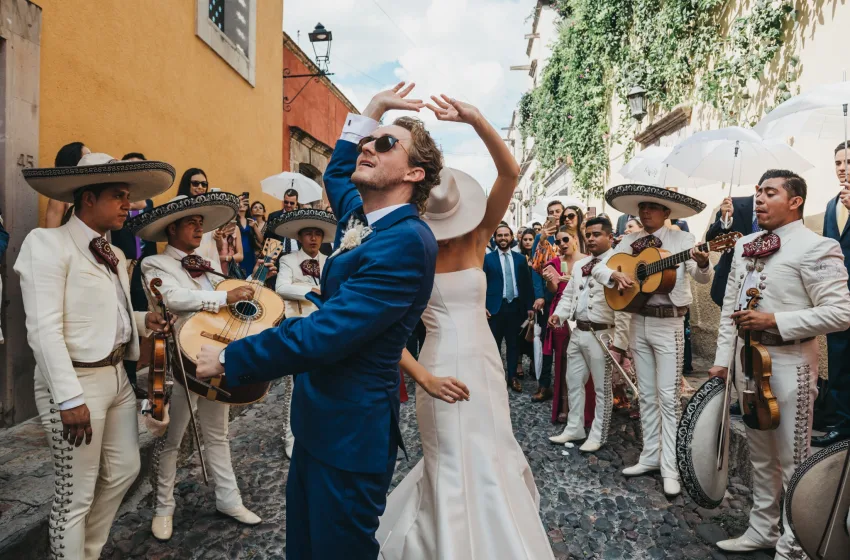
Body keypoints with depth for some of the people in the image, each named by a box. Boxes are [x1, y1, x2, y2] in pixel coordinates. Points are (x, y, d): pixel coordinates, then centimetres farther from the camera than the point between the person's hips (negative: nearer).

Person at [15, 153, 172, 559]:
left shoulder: (114, 256, 12)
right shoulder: (48, 243, -12)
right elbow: (43, 330, -20)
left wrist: (143, 321, -1)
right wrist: (69, 398, -23)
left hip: (116, 376, 8)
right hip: (76, 381, -8)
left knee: (124, 471, 18)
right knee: (76, 495, 5)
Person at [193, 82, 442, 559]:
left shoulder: (406, 241, -23)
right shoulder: (361, 214, 5)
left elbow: (324, 334, -27)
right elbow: (336, 174, 28)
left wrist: (228, 359, -14)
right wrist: (370, 112, 20)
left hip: (351, 433, -8)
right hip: (318, 421, 8)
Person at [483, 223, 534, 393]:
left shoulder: (520, 258, 8)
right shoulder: (487, 258, 0)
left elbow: (527, 284, 8)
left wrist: (529, 307, 5)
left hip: (515, 306, 3)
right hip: (495, 307, -2)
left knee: (512, 344, 11)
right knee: (494, 344, 3)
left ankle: (512, 376, 21)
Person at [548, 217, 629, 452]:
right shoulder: (579, 265, 14)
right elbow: (569, 294, 19)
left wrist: (619, 340, -21)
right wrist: (559, 314, -1)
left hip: (602, 334, -8)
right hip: (578, 332, 8)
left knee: (602, 389, 6)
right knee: (574, 383, 16)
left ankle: (598, 435, 21)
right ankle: (574, 428, 31)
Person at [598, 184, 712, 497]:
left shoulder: (682, 240, -4)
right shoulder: (629, 242, 7)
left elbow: (703, 278, -14)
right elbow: (598, 269, 6)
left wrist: (702, 264, -36)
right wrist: (615, 275, -15)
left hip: (668, 324, -4)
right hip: (638, 322, 5)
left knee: (668, 397, -2)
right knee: (646, 395, 12)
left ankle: (670, 468, 7)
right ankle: (651, 456, 24)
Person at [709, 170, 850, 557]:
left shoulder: (815, 247, -11)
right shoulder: (745, 245, 10)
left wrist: (775, 320, -21)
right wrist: (723, 359, 8)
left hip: (788, 362, -7)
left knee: (792, 459, 6)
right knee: (760, 453, 18)